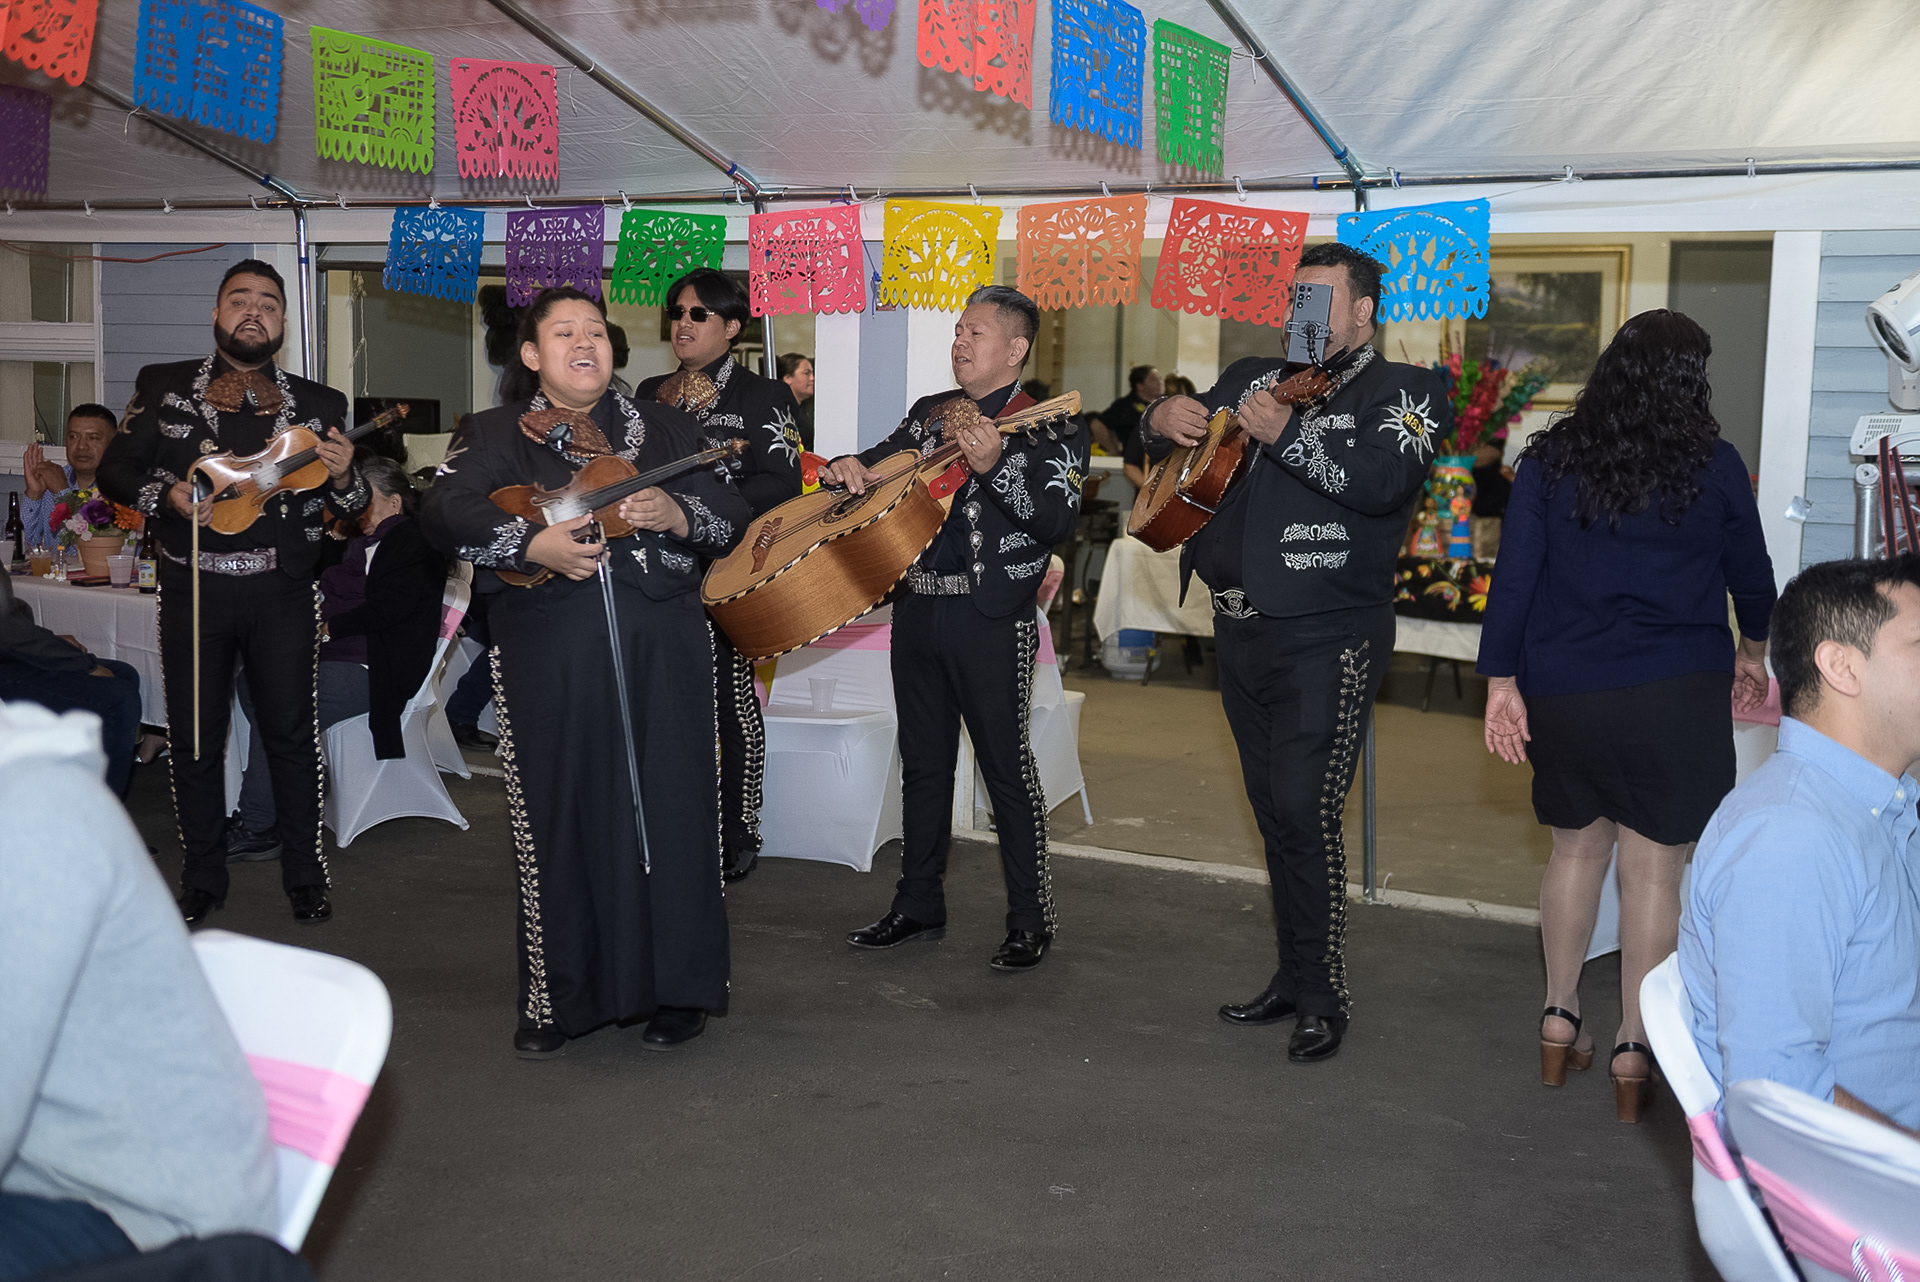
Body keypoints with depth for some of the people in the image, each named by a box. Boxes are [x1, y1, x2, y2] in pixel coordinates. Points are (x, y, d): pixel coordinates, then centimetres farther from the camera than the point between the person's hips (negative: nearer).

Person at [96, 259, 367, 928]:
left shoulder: (318, 404, 9)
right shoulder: (165, 388, 8)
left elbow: (353, 510, 10)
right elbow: (114, 470, 7)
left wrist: (344, 475, -13)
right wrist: (168, 492, -13)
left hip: (282, 593, 0)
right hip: (193, 590, 0)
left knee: (292, 733, 4)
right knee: (194, 737, 7)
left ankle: (304, 874, 17)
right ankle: (202, 877, 21)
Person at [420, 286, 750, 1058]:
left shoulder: (664, 429, 17)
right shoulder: (497, 435, 12)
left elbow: (732, 516, 11)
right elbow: (442, 514, -5)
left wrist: (676, 514, -11)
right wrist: (532, 542, -19)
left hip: (663, 647, 1)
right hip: (550, 657, -1)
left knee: (669, 809, -1)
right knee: (561, 816, 0)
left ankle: (677, 990, 12)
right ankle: (560, 1000, 13)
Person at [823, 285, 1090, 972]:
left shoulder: (1049, 426, -4)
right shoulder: (930, 413, 15)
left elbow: (1057, 521, -15)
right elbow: (879, 462, 20)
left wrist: (993, 467, -28)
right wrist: (849, 467, -3)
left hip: (992, 618, -6)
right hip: (917, 607, 6)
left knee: (1006, 763, -2)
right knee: (923, 761, 13)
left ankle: (1032, 920, 8)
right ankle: (918, 905, 24)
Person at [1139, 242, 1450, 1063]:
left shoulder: (1401, 392, -2)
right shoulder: (1254, 378, 17)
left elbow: (1384, 481, -21)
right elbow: (1162, 439, 21)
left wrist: (1288, 435, -29)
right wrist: (1162, 420, -3)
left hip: (1328, 638, -7)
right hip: (1242, 629, 7)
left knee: (1304, 811, -11)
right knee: (1274, 812, 12)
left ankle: (1324, 999, 0)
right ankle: (1293, 979, 24)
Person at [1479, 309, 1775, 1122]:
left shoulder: (1549, 461, 0)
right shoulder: (1714, 467, -1)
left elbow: (1514, 576, -3)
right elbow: (1752, 575, 12)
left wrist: (1502, 680, 2)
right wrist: (1752, 652, 30)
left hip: (1563, 695, 3)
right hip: (1676, 695, -2)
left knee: (1577, 847, 18)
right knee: (1654, 868, 3)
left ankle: (1558, 1024, 25)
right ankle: (1634, 1054, 6)